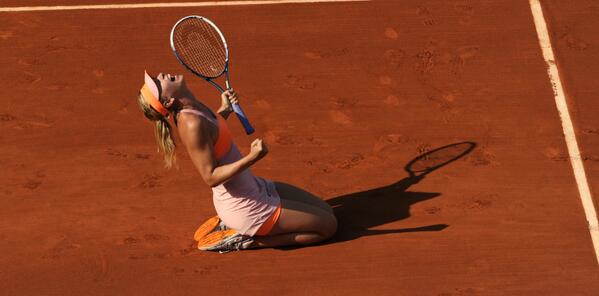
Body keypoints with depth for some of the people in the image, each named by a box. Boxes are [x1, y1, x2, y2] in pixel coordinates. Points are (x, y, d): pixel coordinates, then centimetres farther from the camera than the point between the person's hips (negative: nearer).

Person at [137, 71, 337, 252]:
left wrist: (225, 110, 8)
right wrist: (252, 158, -37)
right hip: (245, 207, -9)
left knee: (324, 210, 19)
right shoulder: (191, 124, -28)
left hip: (255, 187, 9)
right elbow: (211, 177, -27)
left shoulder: (193, 109, -1)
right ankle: (247, 240, -2)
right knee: (328, 225, -3)